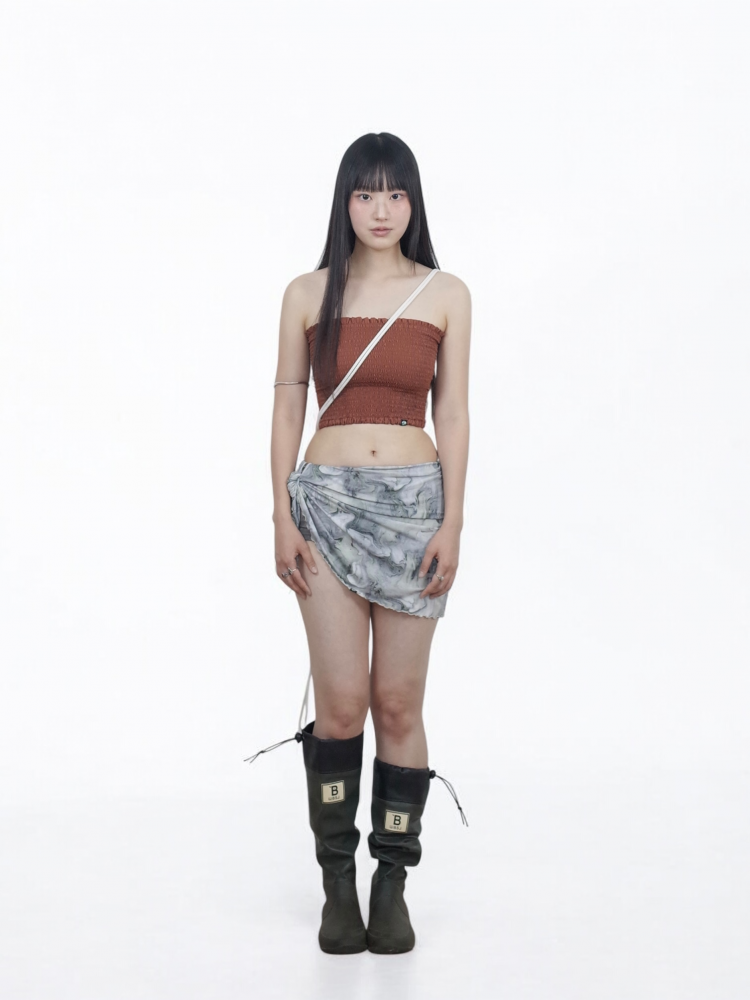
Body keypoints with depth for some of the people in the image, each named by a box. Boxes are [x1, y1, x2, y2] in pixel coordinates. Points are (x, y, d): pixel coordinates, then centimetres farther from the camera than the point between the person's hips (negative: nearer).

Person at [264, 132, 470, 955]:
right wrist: (282, 518, -2)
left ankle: (392, 886, 16)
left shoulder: (445, 295, 6)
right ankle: (337, 883, 13)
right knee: (341, 702, -4)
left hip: (415, 500, 0)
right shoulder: (308, 293, 6)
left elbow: (452, 411, 4)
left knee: (398, 701, 2)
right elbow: (287, 408, 6)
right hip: (328, 499, 0)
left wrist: (453, 521, -4)